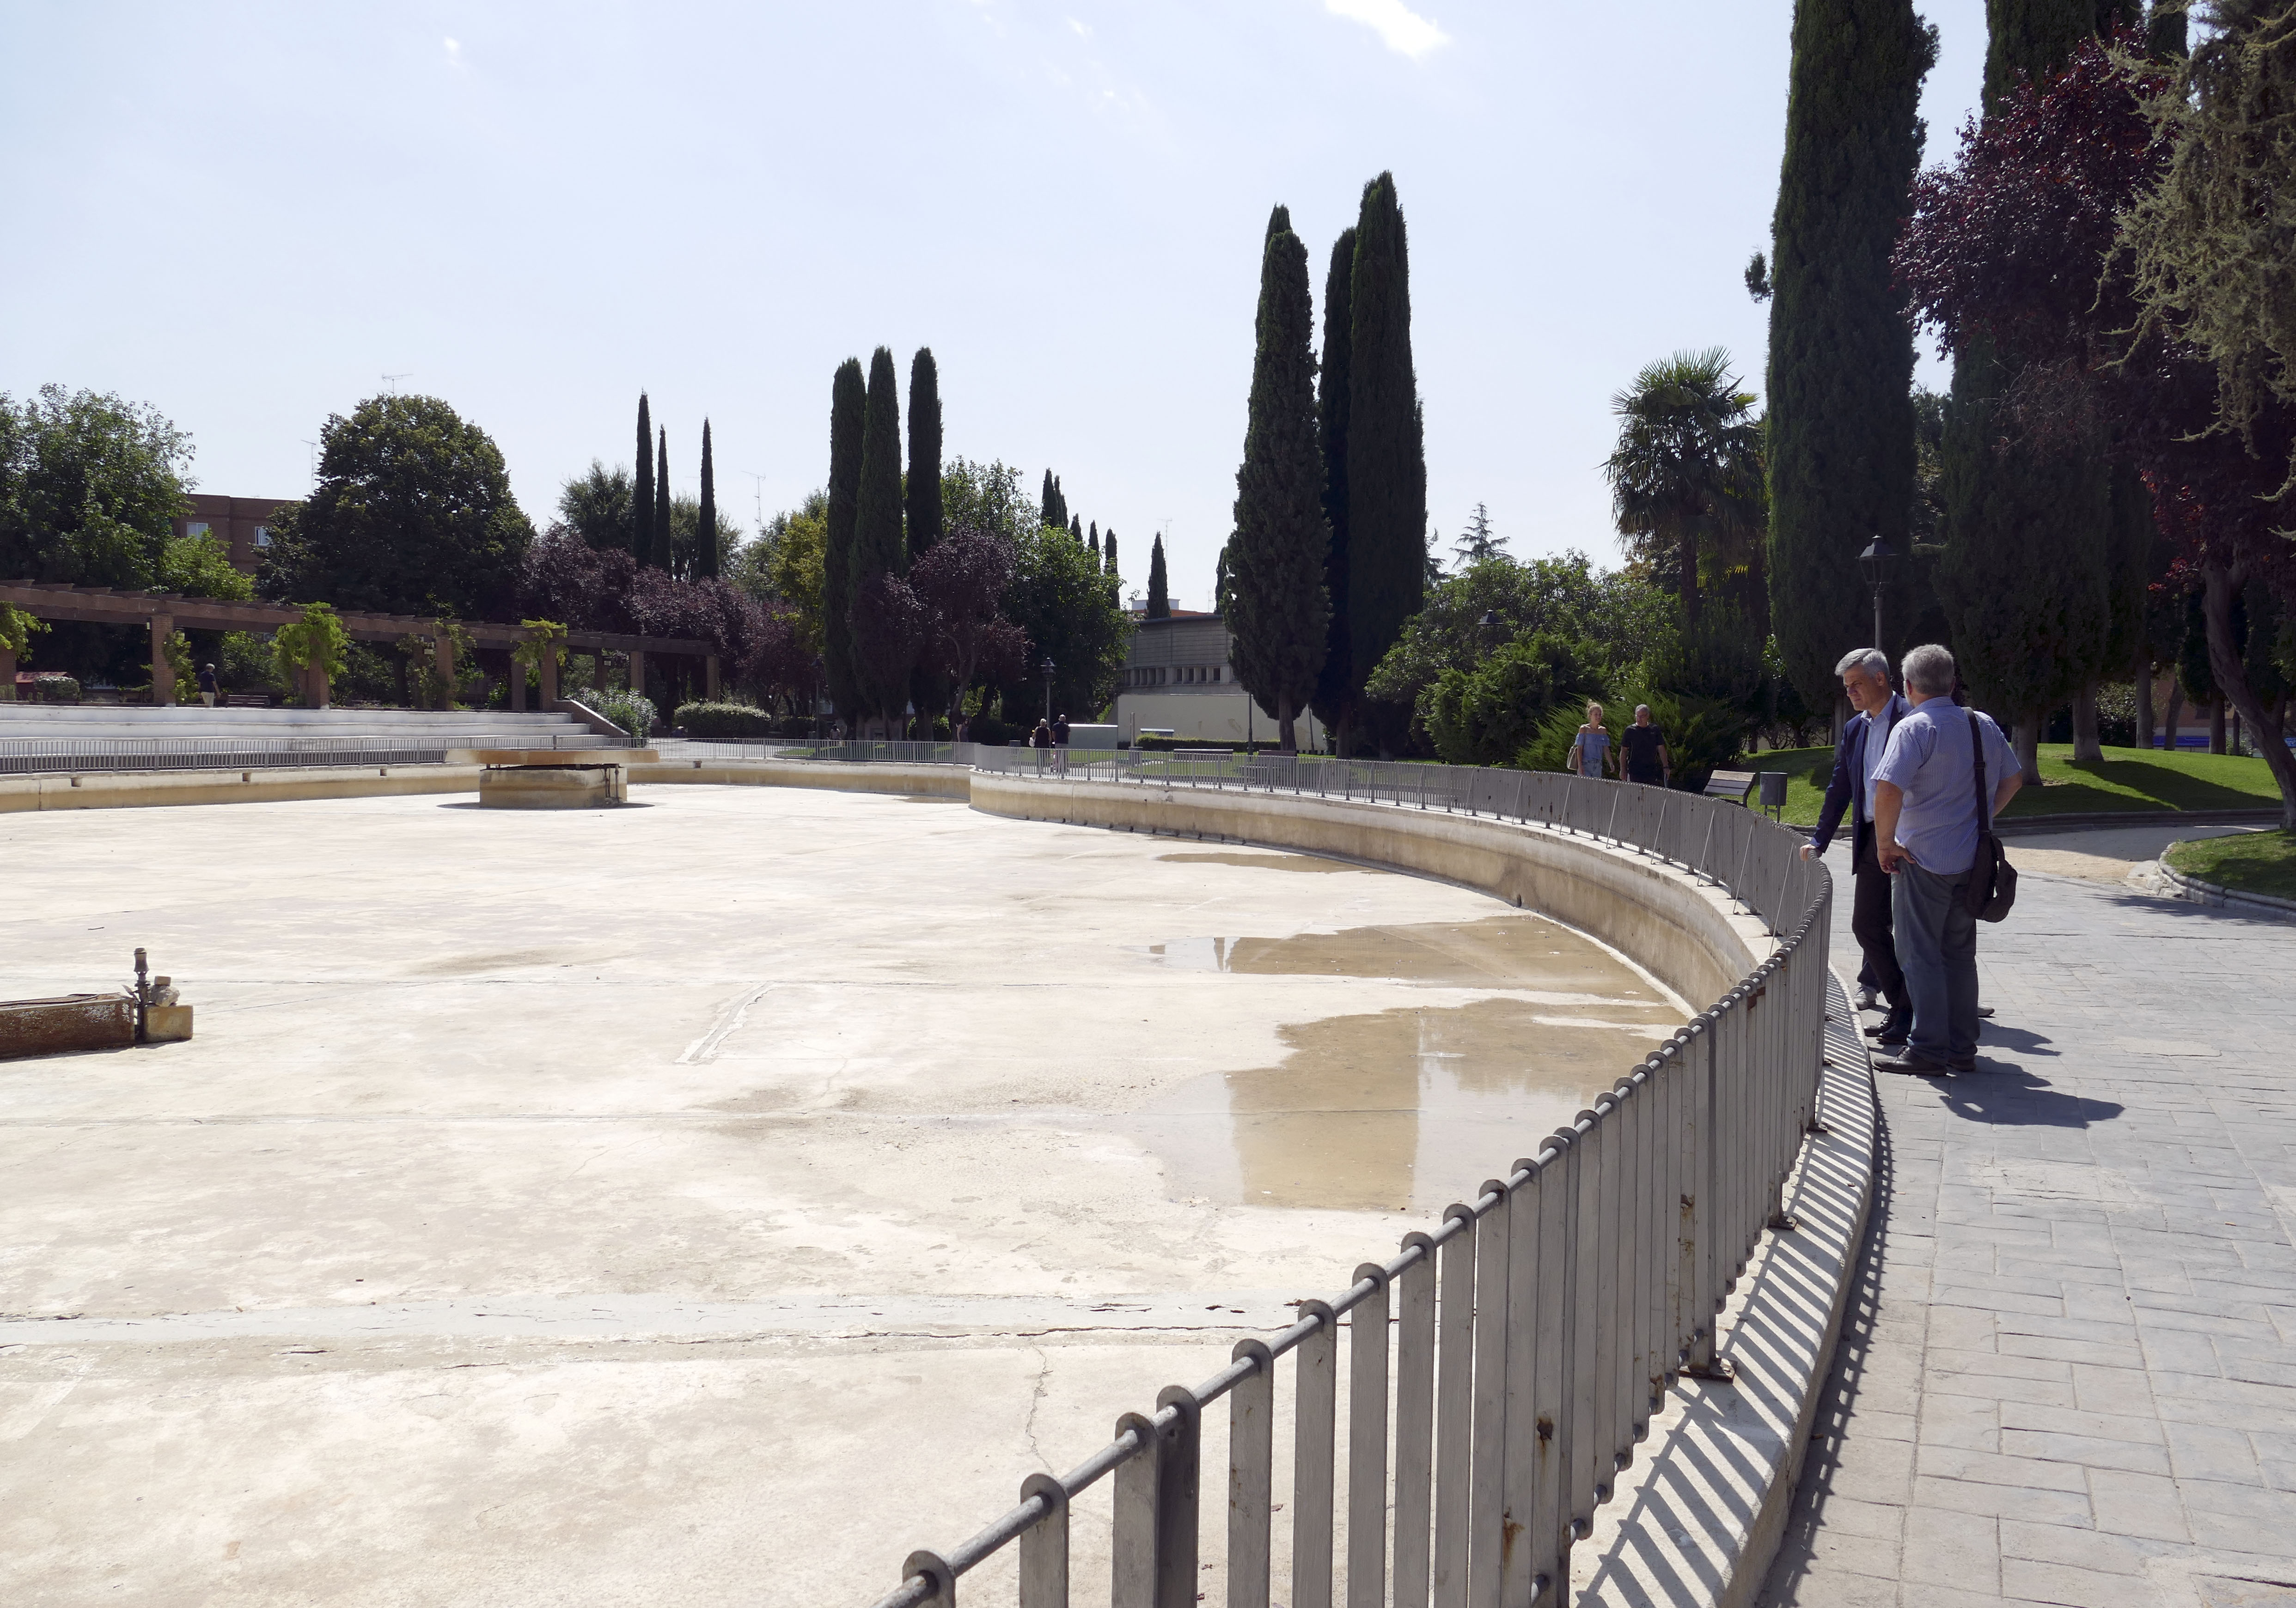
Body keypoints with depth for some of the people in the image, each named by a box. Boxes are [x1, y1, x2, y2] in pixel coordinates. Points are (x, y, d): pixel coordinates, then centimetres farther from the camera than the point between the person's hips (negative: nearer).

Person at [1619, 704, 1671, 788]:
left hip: (1651, 771, 3)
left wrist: (1666, 767, 5)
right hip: (1634, 771, -3)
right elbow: (1623, 751, 2)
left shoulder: (1655, 730, 7)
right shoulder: (1630, 731, 0)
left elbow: (1661, 749, 11)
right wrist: (1623, 770, -3)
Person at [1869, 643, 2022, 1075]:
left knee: (1920, 955, 0)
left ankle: (1928, 1048, 1)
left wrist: (1885, 843, -13)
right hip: (1971, 860, 7)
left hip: (1924, 860, -7)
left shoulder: (1914, 728, -13)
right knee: (1960, 955, 14)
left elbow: (1889, 789, -25)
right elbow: (2013, 779, 20)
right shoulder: (1984, 725, 9)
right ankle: (1963, 1050, 17)